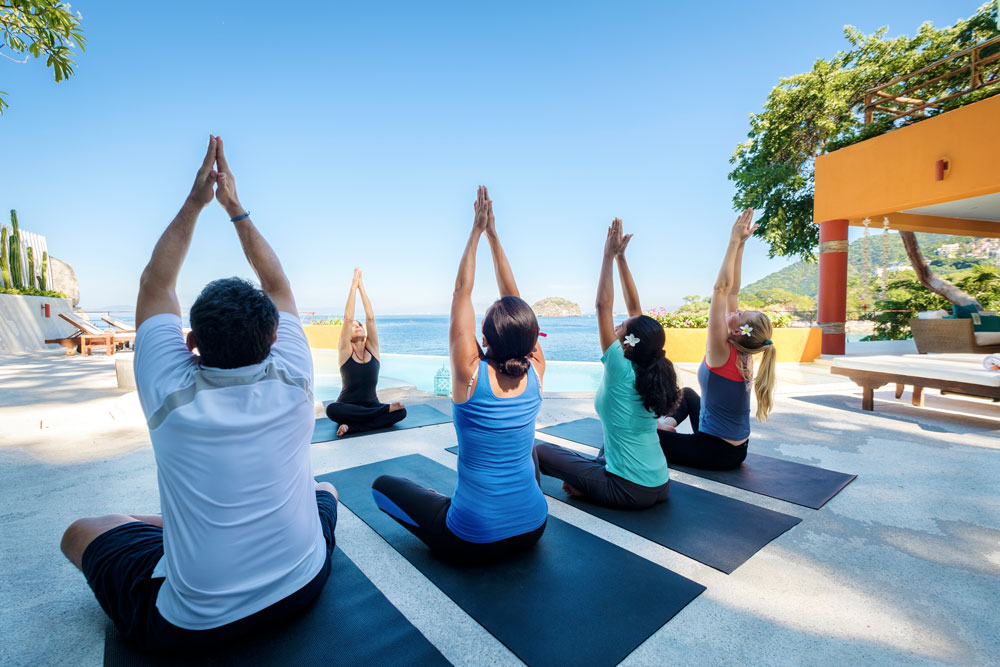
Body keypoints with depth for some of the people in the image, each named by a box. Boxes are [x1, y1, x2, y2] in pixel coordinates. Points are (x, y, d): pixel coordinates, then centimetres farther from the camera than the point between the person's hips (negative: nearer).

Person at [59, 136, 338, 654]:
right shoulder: (292, 380, -18)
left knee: (82, 532, 21)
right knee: (326, 490, 31)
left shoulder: (171, 394, -20)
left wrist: (196, 201, 0)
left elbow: (154, 285, -4)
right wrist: (235, 206, 4)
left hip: (192, 626, -1)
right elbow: (277, 283, -2)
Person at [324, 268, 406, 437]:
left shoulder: (372, 348, 2)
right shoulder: (345, 351, -3)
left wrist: (361, 286, -7)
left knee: (401, 412, -25)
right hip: (348, 407, -2)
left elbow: (370, 318, -7)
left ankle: (351, 426, -22)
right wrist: (353, 286, -12)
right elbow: (348, 318, -14)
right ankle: (385, 409, -25)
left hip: (371, 406, 2)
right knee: (331, 409, -36)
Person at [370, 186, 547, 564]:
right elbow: (514, 299, -4)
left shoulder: (471, 374, -22)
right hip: (532, 530, 4)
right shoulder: (535, 373, -12)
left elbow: (462, 291, -13)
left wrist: (477, 231, -4)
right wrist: (493, 235, 2)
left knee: (383, 485, 15)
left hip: (473, 544, -3)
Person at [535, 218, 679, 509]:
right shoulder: (651, 368, -2)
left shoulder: (621, 370, -20)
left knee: (540, 450, 1)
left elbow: (603, 306, -19)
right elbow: (635, 308, 1)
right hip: (661, 487, 7)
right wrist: (620, 258, 3)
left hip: (629, 492, -6)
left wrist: (609, 256, -13)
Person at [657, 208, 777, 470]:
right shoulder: (744, 354, -7)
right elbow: (731, 292, -6)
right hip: (736, 449, 8)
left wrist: (735, 241, -27)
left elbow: (721, 290, -30)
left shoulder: (722, 352, -27)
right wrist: (739, 244, -5)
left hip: (716, 452, -8)